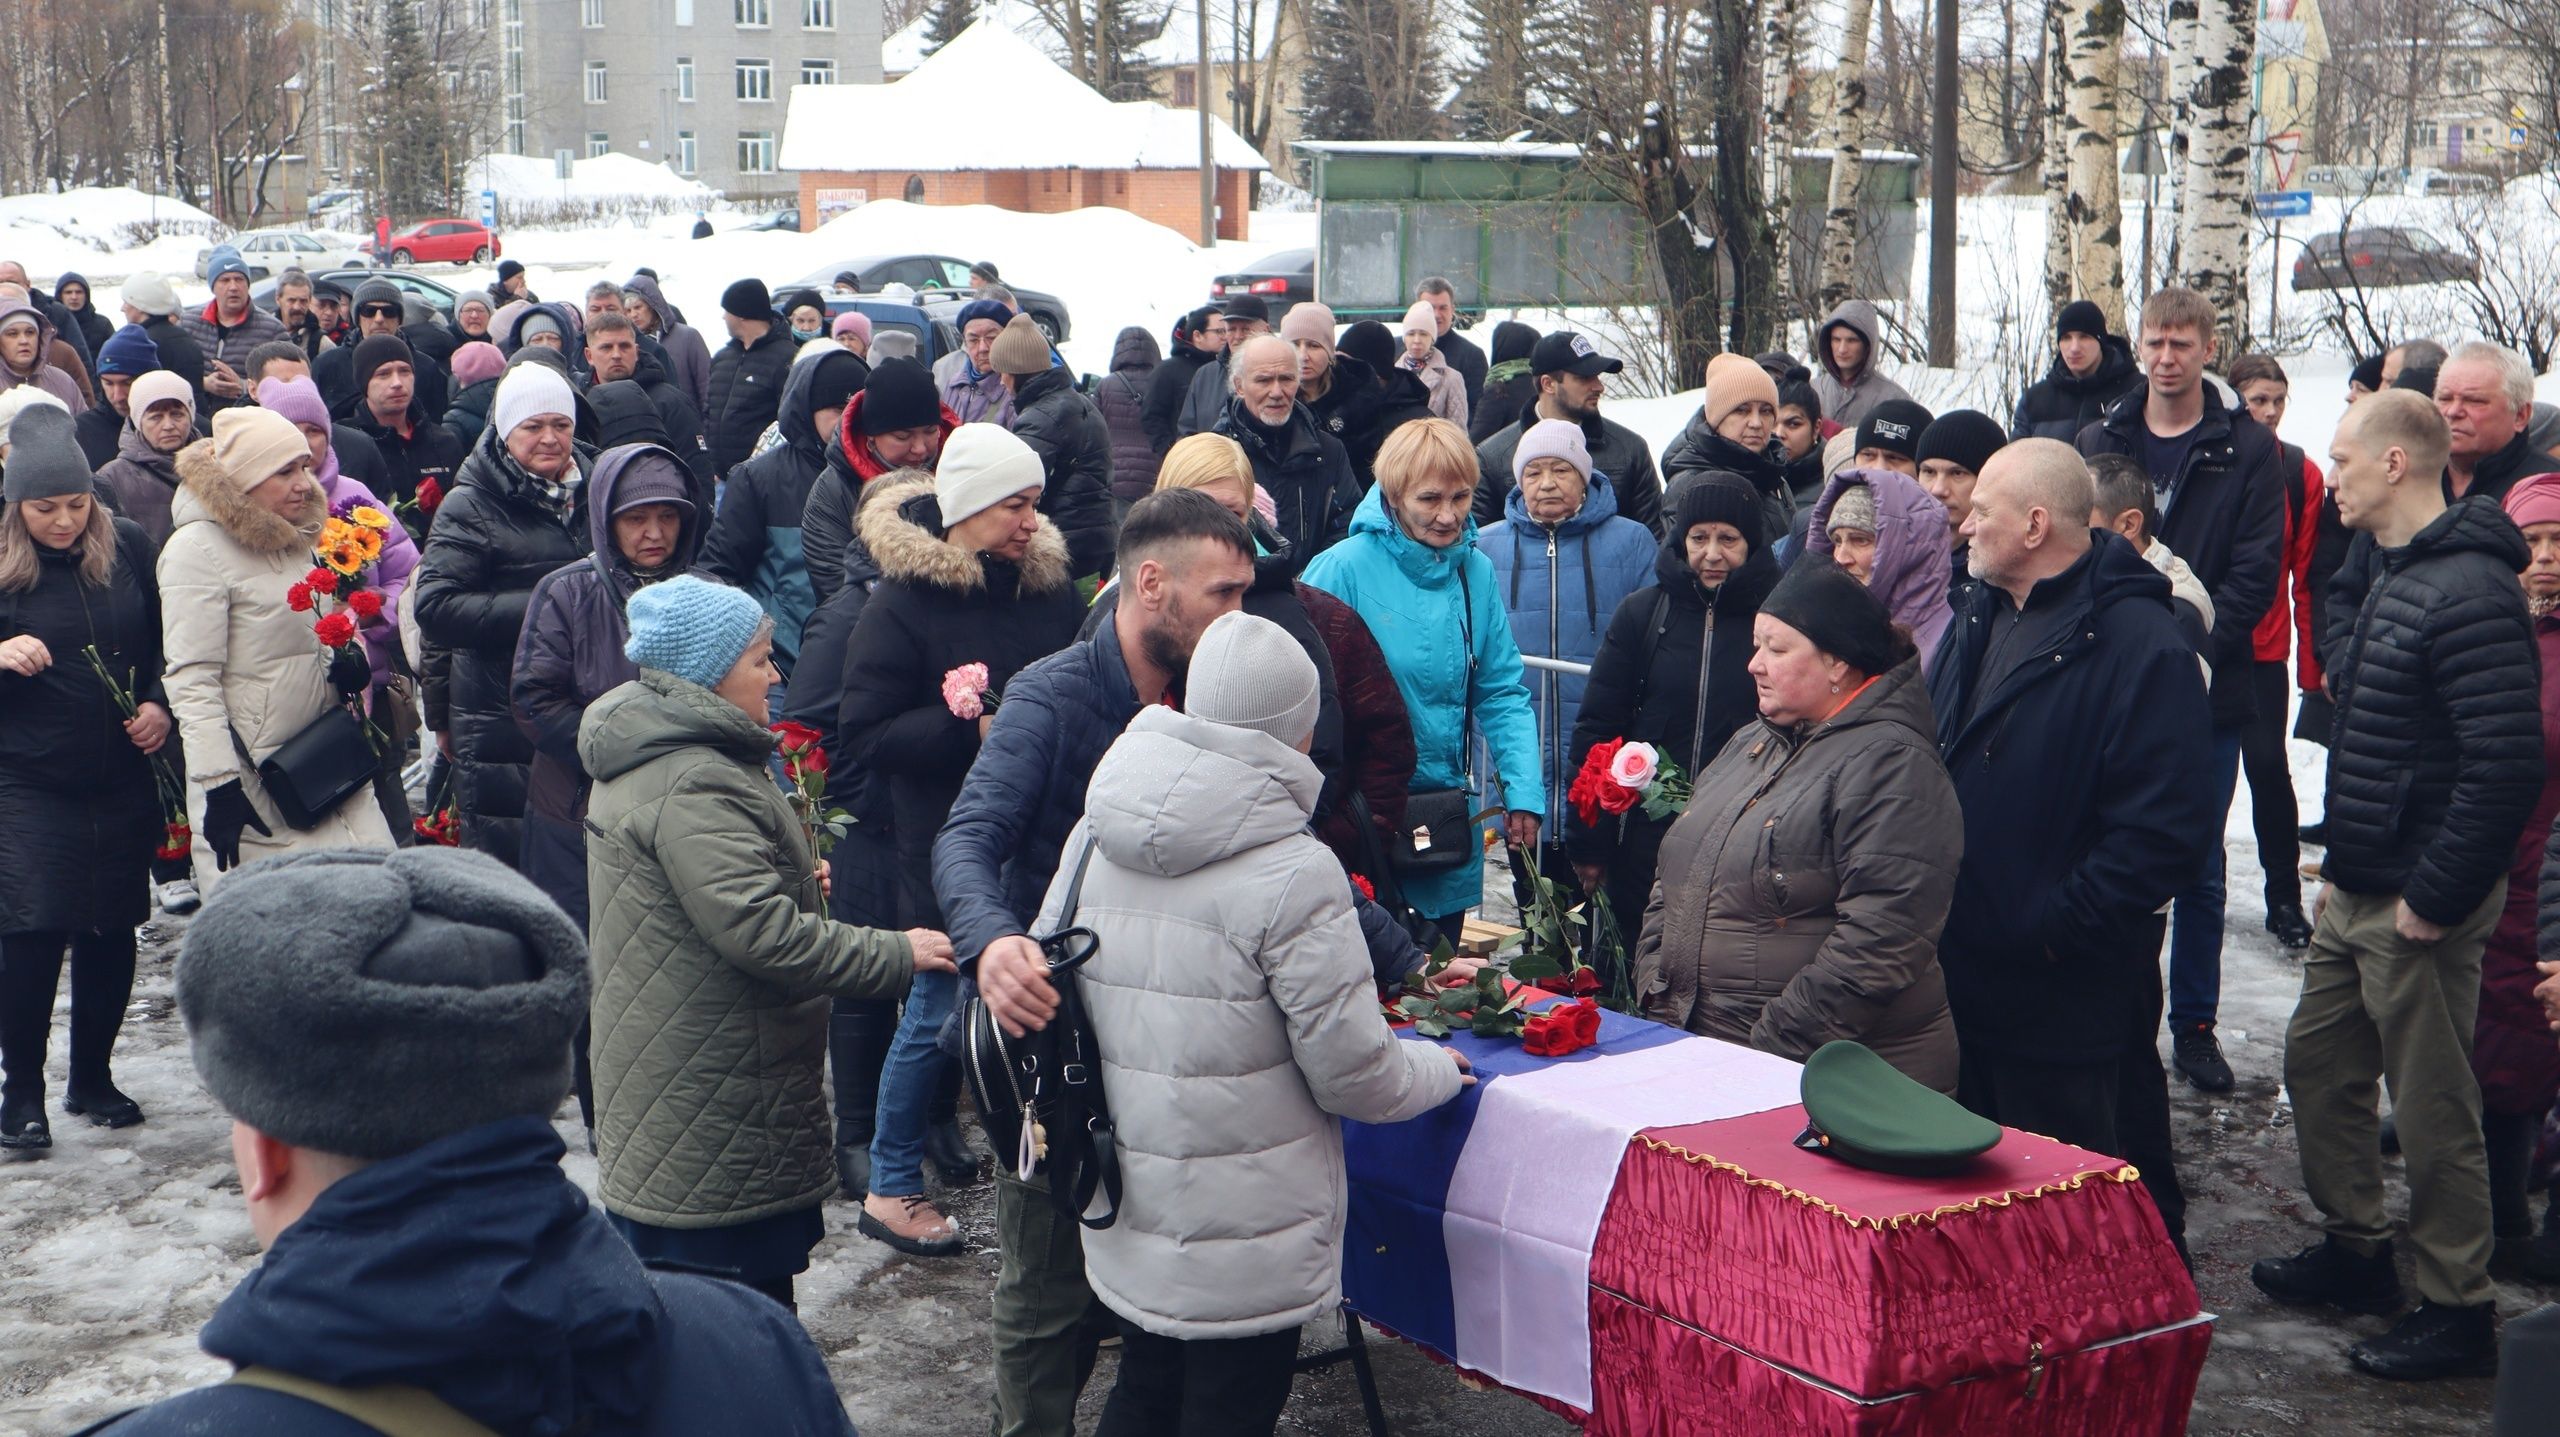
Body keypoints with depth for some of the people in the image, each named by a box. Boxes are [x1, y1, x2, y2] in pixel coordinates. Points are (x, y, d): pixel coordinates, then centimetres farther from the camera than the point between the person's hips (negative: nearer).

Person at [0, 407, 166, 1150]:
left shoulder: (127, 546, 2)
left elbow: (165, 643, 12)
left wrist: (160, 706, -3)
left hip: (121, 778, 3)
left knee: (112, 929, 9)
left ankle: (92, 1080, 25)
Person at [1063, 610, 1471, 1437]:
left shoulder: (1096, 836, -1)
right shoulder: (1293, 874, -20)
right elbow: (1352, 1071, -16)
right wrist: (1438, 1070, 5)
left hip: (1127, 1219, 6)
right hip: (1244, 1242, -6)